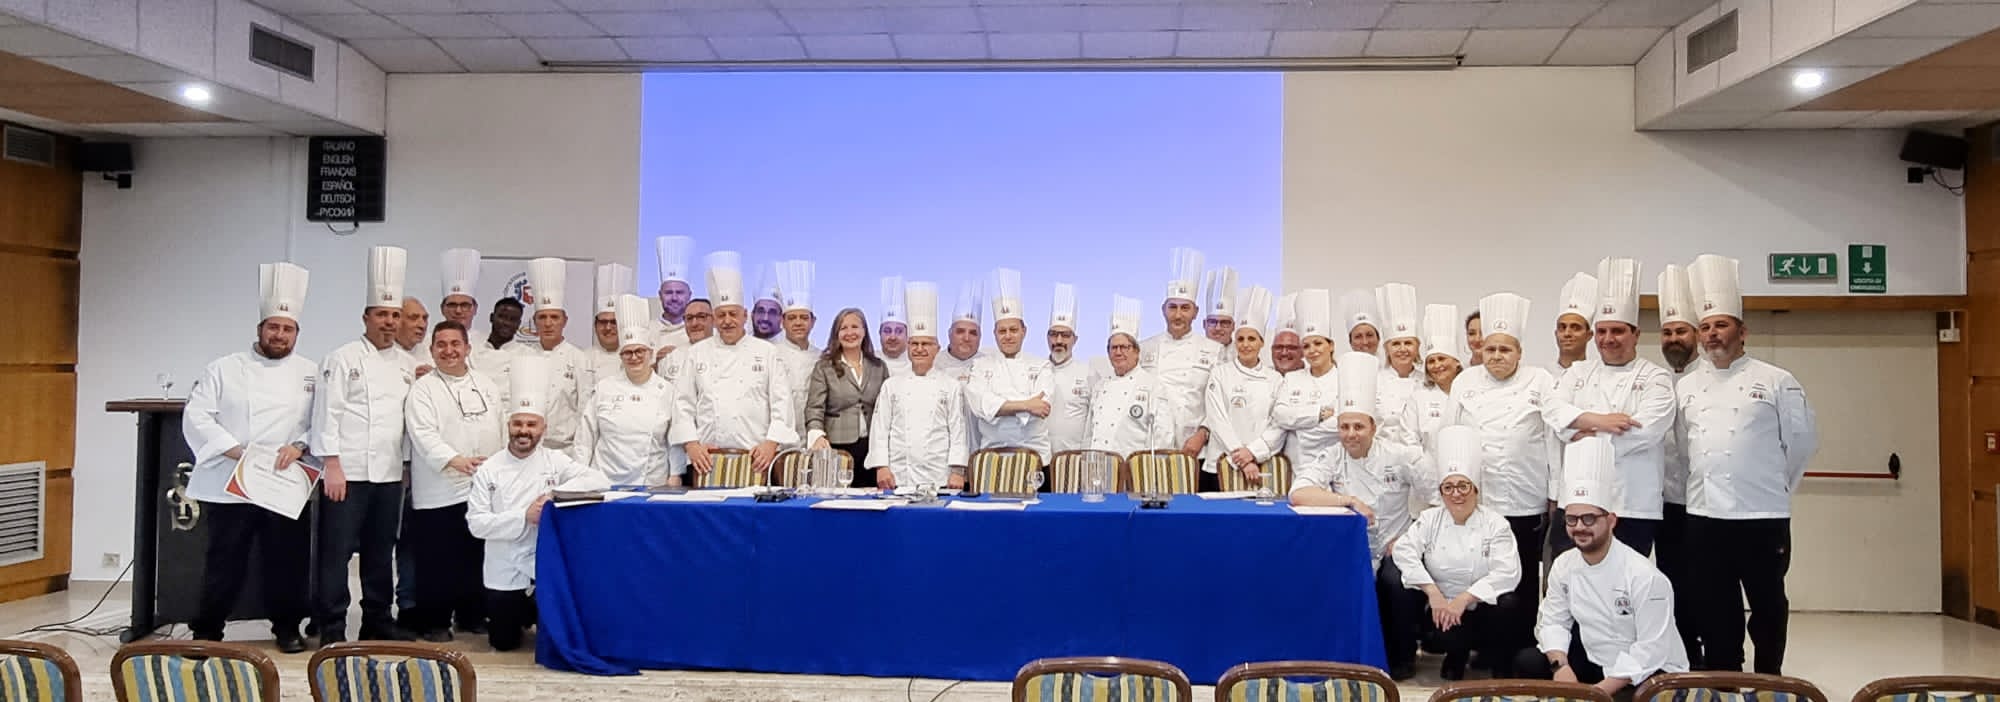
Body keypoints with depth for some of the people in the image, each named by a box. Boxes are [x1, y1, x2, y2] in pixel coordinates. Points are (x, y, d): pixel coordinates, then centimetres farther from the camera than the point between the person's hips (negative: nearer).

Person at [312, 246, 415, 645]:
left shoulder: (404, 364, 13)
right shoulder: (343, 359, -4)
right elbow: (327, 413, -9)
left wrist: (406, 464, 12)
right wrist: (332, 465, -14)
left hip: (389, 475, 6)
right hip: (348, 472, -6)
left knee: (381, 553, 13)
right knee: (337, 553, -1)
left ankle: (377, 621, 23)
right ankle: (332, 630, 6)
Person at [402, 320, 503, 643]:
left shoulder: (487, 385, 14)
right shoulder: (423, 388, -1)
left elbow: (503, 430, 18)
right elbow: (424, 435, -14)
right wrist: (456, 460, -28)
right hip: (439, 492, -4)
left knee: (477, 555, 11)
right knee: (438, 559, -1)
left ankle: (472, 615, 23)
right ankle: (434, 622, 11)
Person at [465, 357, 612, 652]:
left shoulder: (555, 461, -4)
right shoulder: (488, 470, -4)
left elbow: (600, 481, -12)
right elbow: (476, 523, -9)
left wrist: (557, 492, -23)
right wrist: (524, 517, -20)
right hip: (504, 572, 1)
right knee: (503, 643, 11)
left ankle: (532, 615, 36)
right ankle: (520, 615, 45)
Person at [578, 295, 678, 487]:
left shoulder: (667, 390, 2)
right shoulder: (604, 388, 5)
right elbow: (586, 435, 7)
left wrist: (675, 476, -1)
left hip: (652, 484, 0)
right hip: (605, 481, 1)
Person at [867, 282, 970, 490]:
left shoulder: (952, 387, 8)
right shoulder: (891, 386, 12)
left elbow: (958, 431, 3)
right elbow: (880, 428, 9)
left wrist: (957, 471, -5)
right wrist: (881, 467, -1)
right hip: (898, 477, 1)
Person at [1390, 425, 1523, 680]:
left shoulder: (1495, 524, -2)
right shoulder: (1430, 519, 3)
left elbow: (1507, 573, -14)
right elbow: (1404, 551, -11)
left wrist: (1463, 600, -23)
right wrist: (1433, 593, -22)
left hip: (1480, 614, 0)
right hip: (1438, 611, 1)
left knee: (1507, 603, -31)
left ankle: (1500, 666, -2)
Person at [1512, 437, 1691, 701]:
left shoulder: (1645, 577, -23)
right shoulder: (1563, 566, -5)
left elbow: (1651, 652, -24)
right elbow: (1553, 621, 3)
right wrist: (1561, 666, -17)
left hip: (1649, 673, -6)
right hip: (1596, 662, 6)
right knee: (1527, 663, -9)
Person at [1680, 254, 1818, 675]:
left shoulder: (1775, 381, -1)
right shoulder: (1686, 387, 9)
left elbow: (1804, 439, 2)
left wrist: (1776, 485, 8)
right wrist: (1696, 485, 10)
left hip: (1763, 516, -3)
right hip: (1704, 517, 3)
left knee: (1768, 608, 7)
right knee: (1715, 611, 9)